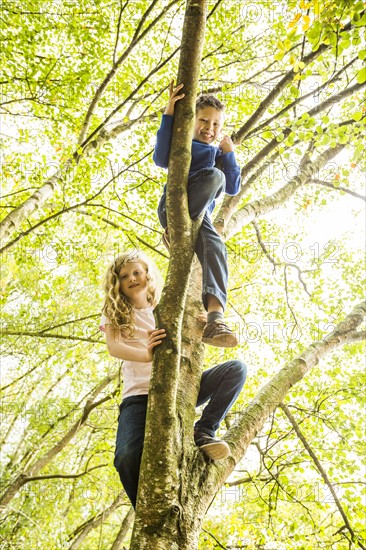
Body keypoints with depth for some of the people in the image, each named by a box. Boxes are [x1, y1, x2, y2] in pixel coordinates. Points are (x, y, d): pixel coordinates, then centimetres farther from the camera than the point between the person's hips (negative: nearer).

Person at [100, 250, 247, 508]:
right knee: (128, 457, -30)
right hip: (140, 394, -2)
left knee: (236, 368, -15)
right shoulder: (113, 313, 12)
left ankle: (203, 431, -17)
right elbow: (113, 347, -8)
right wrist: (146, 354, -28)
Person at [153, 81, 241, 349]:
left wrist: (229, 154, 3)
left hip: (200, 214, 3)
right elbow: (161, 159, -8)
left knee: (215, 246, -33)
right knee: (214, 176, -29)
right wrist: (169, 114, -12)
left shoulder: (219, 154, 28)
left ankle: (215, 319, -50)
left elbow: (233, 189, 13)